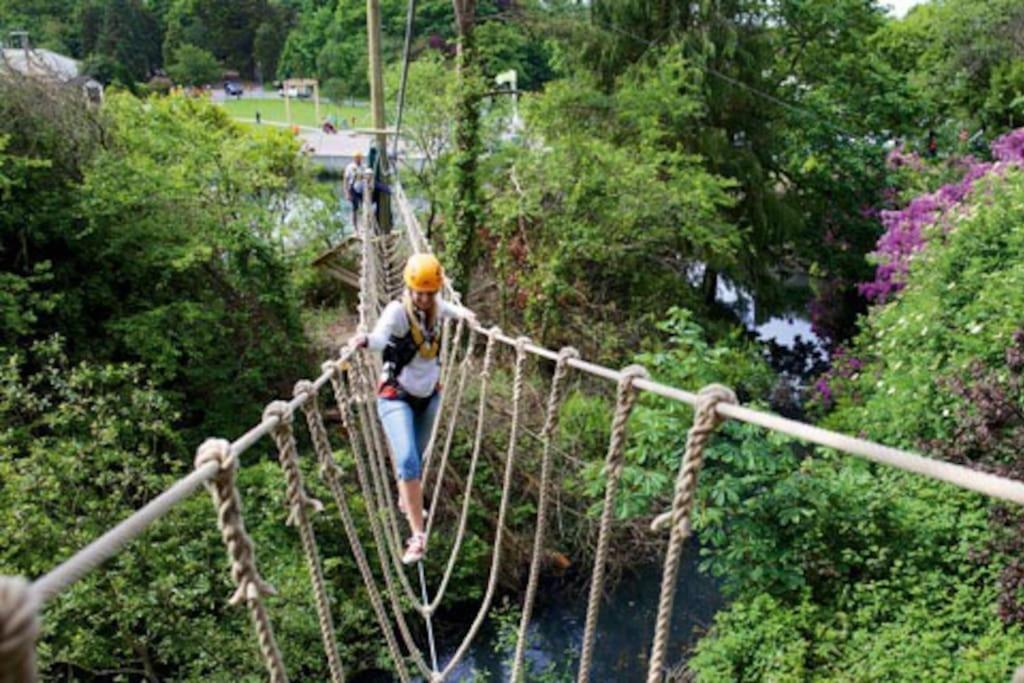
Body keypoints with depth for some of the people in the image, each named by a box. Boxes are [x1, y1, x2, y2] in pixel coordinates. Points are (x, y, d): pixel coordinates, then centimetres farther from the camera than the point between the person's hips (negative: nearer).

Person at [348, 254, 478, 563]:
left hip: (429, 395, 5)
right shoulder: (398, 310, -22)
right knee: (407, 461, -21)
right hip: (397, 396, -5)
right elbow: (381, 336, -44)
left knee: (417, 458, 19)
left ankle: (406, 500, 50)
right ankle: (418, 534, -14)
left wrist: (463, 313, 3)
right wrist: (365, 340, -65)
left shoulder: (436, 306, -5)